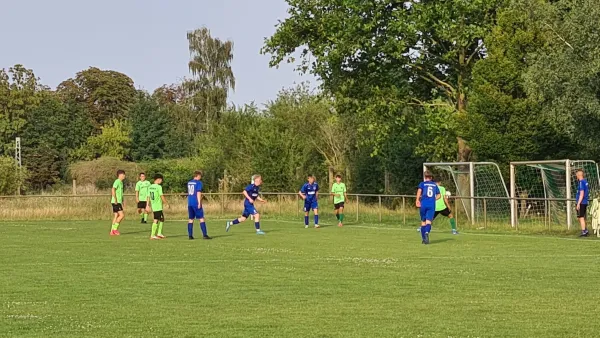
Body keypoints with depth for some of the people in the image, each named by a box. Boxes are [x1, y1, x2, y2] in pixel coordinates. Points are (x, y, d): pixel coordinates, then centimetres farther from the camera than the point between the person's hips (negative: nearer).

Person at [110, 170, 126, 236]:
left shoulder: (121, 182, 18)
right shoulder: (117, 181, -12)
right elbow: (113, 190, -23)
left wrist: (122, 201, 26)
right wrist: (115, 199, -24)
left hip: (119, 202, 10)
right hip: (116, 202, -10)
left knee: (116, 216, 8)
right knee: (122, 215, -12)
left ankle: (112, 231, 9)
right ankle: (115, 229, -7)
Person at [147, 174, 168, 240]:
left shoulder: (150, 187, 10)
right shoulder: (159, 187, -12)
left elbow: (148, 197, 12)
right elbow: (162, 196, -13)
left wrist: (148, 206, 17)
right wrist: (167, 203, -4)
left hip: (153, 206, 8)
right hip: (158, 207, -8)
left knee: (162, 219, 17)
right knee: (156, 220, -5)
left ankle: (159, 233, 16)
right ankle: (153, 235, -4)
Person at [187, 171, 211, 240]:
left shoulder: (189, 183, 15)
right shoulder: (199, 183, -7)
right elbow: (198, 193, -14)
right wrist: (199, 203, -15)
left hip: (190, 203, 7)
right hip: (196, 203, -7)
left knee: (191, 219, 8)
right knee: (201, 218, -3)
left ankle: (190, 235, 5)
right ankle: (204, 234, -7)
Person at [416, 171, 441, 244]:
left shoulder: (422, 184, 6)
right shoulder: (435, 185, 15)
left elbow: (419, 190, -13)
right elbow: (438, 195, 14)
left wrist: (417, 200, -13)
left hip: (423, 204, -1)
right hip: (432, 205, 1)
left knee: (423, 221, 12)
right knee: (428, 221, -9)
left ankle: (424, 238, 14)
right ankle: (427, 233, -40)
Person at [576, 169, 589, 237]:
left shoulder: (581, 182, -15)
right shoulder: (585, 182, 12)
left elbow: (582, 194, -19)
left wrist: (578, 203, -18)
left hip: (581, 203, -9)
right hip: (585, 202, 9)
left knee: (581, 217, -3)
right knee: (582, 217, 17)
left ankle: (584, 232, -2)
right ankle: (585, 230, 19)